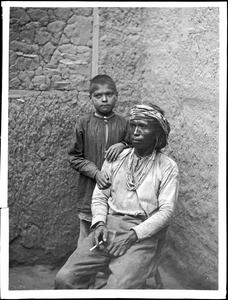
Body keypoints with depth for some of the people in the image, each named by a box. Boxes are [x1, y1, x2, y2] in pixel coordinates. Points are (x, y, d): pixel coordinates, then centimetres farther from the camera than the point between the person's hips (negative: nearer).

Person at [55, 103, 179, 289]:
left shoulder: (167, 167, 1)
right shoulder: (115, 159, 12)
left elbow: (166, 211, -6)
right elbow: (100, 196, 14)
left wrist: (133, 235, -16)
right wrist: (100, 223, -5)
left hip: (142, 233, -3)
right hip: (109, 227, 4)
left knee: (117, 289, -28)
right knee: (65, 278, -13)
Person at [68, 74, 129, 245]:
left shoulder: (124, 124, 0)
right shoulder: (83, 125, 0)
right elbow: (74, 157, 1)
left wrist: (123, 145, -14)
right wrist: (95, 172, -13)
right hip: (89, 193, 0)